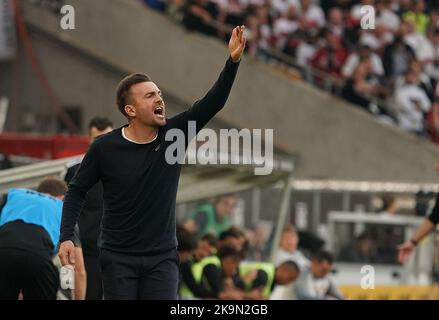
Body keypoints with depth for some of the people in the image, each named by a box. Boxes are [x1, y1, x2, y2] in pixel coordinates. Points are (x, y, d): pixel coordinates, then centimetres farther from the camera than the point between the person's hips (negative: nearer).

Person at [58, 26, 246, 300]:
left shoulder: (174, 134, -3)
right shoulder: (105, 148, -7)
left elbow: (214, 102, -11)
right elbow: (78, 191, 2)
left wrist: (233, 61, -24)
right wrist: (66, 236, -9)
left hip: (162, 258, 1)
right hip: (119, 258, -1)